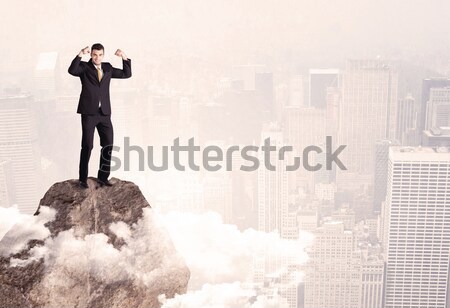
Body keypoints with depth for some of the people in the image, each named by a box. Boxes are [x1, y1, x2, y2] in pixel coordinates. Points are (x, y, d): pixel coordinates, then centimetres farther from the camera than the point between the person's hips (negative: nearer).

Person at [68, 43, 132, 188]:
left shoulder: (107, 68, 13)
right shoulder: (84, 67, 0)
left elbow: (127, 74, 11)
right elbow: (72, 70, -21)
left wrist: (125, 58, -2)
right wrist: (81, 54, -31)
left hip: (104, 113, 4)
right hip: (89, 112, -4)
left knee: (108, 145, 3)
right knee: (87, 146, -3)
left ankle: (103, 177, 14)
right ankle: (83, 178, 9)